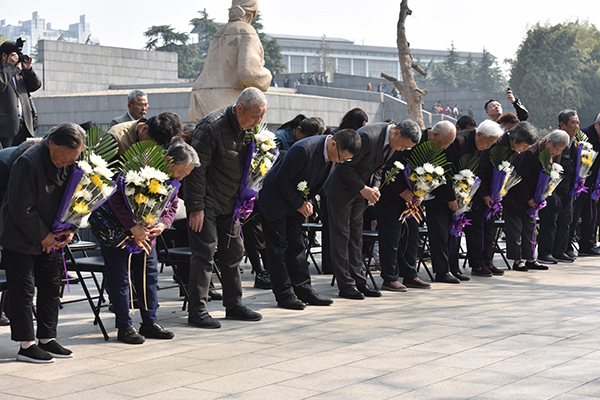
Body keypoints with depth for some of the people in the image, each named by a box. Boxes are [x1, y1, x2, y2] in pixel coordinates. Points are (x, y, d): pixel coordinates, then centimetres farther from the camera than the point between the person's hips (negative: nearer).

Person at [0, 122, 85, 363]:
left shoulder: (72, 163, -3)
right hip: (19, 237, -7)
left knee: (51, 286, 10)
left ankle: (48, 339, 21)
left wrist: (70, 229, -6)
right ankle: (26, 345, 3)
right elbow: (21, 208, -22)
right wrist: (42, 235, -17)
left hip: (49, 237, 7)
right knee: (23, 290, -4)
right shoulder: (28, 162, -24)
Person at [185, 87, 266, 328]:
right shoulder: (211, 127, -21)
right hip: (206, 201, -8)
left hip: (229, 202, 8)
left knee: (233, 252, 10)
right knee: (204, 253, -7)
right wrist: (196, 207, -20)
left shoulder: (247, 129, 3)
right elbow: (197, 169, -20)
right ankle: (197, 310, -1)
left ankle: (234, 304, 20)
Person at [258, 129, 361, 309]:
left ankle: (303, 290, 13)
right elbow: (282, 178, -24)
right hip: (275, 200, -8)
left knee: (296, 245, 10)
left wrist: (307, 201, -1)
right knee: (278, 246, -4)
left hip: (296, 202, 8)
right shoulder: (304, 149, -32)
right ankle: (284, 294, -1)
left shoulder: (331, 154, -6)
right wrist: (299, 204, -17)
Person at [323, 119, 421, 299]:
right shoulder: (368, 136, -29)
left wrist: (375, 187, -6)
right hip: (341, 189, -8)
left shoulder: (392, 143, -3)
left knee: (356, 236, 10)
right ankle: (346, 285, -1)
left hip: (360, 192, 8)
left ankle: (358, 281, 13)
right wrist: (363, 189, -23)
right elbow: (345, 165, -23)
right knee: (341, 235, -4)